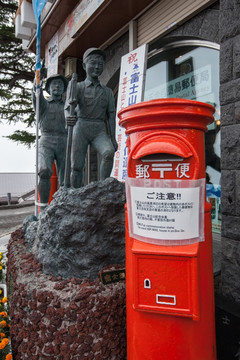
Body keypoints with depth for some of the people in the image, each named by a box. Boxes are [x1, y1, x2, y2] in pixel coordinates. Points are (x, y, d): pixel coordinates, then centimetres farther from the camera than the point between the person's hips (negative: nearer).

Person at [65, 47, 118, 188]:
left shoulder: (107, 91, 14)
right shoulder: (77, 87, 6)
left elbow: (111, 115, 11)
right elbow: (68, 107, -11)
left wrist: (113, 138, 1)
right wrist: (68, 117, -36)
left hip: (99, 130, 1)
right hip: (81, 128, -1)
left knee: (109, 153, -28)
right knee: (77, 166, -5)